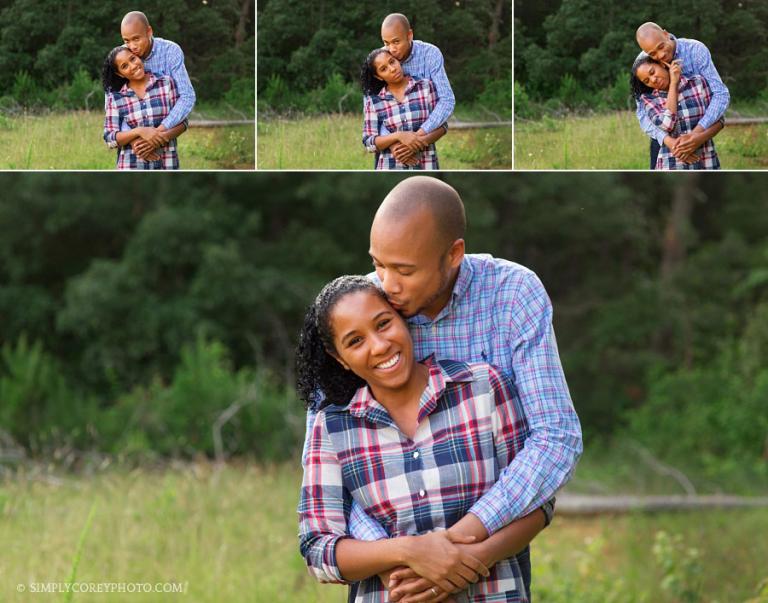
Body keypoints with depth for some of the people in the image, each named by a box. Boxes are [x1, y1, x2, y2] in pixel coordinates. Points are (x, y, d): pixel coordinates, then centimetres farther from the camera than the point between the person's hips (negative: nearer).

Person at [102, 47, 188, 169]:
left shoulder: (166, 83, 2)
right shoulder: (115, 97, 2)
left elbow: (182, 122, 4)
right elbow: (110, 138, -1)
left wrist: (163, 136, -17)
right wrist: (139, 131, -18)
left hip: (166, 166, 0)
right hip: (131, 168, 0)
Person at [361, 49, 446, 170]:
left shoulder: (426, 87, 1)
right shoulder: (373, 101, 2)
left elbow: (441, 126, 2)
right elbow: (369, 142, -1)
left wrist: (420, 142, -17)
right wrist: (399, 136, -18)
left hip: (425, 170, 0)